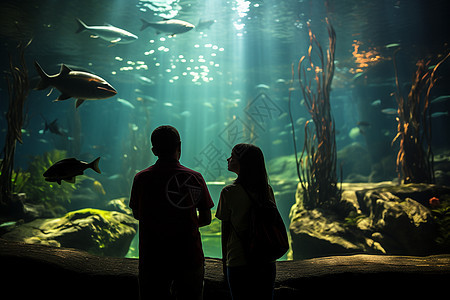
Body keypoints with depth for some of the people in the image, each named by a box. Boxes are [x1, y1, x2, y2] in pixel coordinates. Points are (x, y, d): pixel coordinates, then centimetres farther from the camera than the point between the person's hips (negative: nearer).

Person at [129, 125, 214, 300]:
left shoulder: (141, 179, -5)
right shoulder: (196, 178, -8)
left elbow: (137, 214, 9)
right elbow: (206, 219, 0)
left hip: (152, 258, 1)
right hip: (189, 257, 0)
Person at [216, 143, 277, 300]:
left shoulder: (229, 192, -13)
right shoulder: (267, 190, -1)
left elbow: (225, 231, -6)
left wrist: (224, 261, 5)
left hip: (238, 262, -4)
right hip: (267, 262, 4)